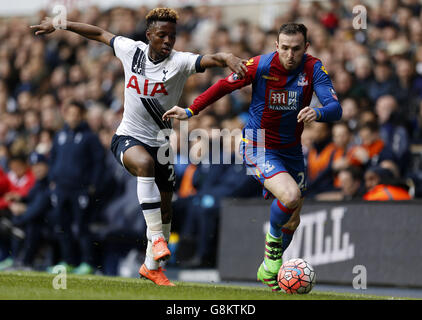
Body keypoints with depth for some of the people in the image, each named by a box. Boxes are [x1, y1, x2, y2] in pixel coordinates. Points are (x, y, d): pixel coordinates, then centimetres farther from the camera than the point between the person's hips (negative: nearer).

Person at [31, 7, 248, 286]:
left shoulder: (180, 62, -13)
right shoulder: (131, 50, -5)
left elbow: (210, 59, -32)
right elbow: (100, 34, 10)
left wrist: (228, 59, -55)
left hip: (161, 144, 1)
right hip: (128, 137, -1)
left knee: (165, 210, 8)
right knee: (144, 163, -36)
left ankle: (151, 266, 30)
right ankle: (156, 238, -33)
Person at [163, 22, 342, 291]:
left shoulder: (314, 69, -12)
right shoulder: (260, 66, -17)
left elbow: (335, 108, -22)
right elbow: (224, 86, -2)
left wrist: (317, 113, -45)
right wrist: (191, 111, 2)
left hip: (292, 150, 4)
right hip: (259, 148, -4)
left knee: (293, 220, 11)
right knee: (290, 196, -29)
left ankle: (268, 269, 35)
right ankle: (273, 237, 2)